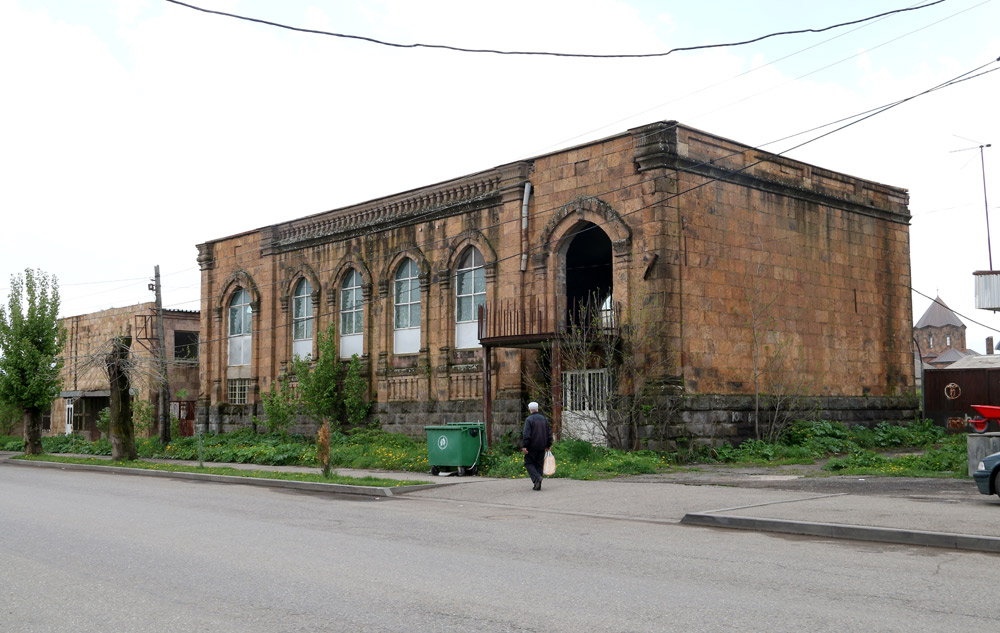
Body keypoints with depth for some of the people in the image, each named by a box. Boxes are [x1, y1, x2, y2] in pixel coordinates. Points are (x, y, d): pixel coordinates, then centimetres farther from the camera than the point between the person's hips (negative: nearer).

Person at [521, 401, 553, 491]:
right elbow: (549, 432, 13)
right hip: (542, 447, 6)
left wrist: (524, 446, -17)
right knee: (539, 465, 10)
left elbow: (526, 434, -17)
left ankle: (537, 477, -18)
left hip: (532, 446, -6)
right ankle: (537, 485, 8)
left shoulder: (529, 419, -10)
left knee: (528, 463, 4)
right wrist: (548, 445, 19)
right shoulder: (544, 419, 10)